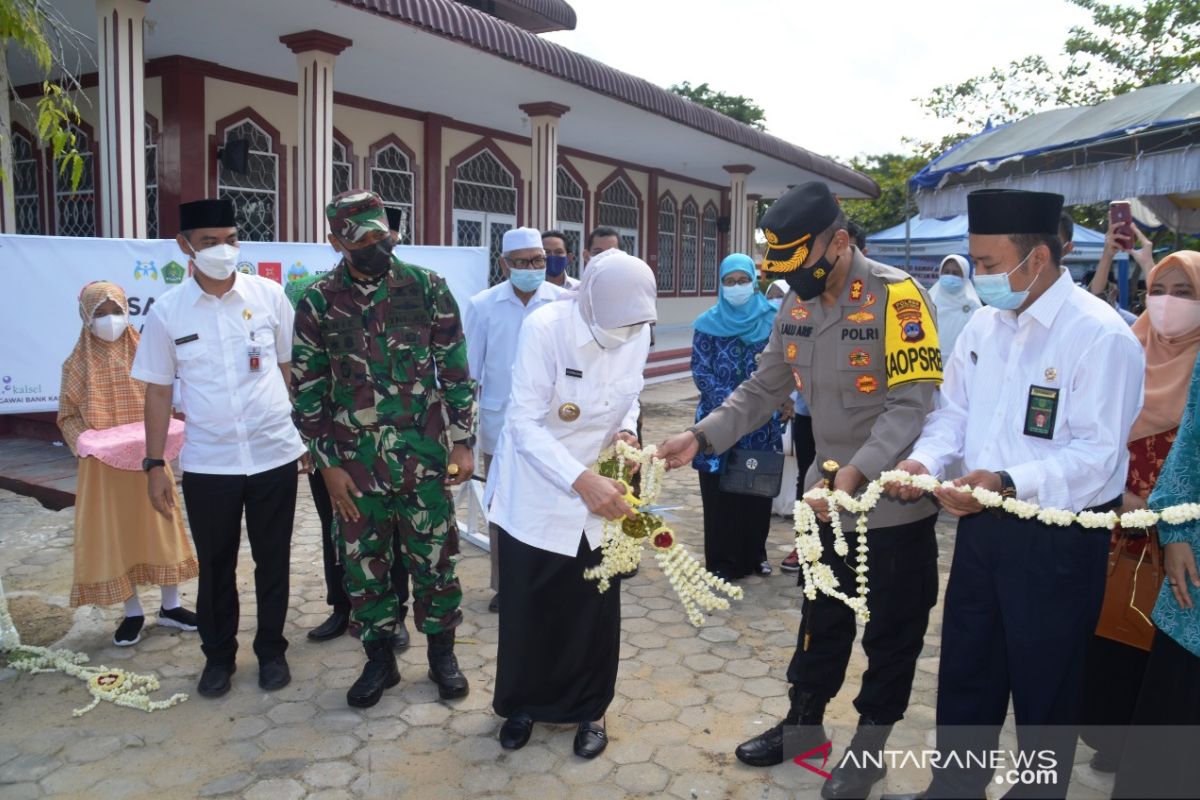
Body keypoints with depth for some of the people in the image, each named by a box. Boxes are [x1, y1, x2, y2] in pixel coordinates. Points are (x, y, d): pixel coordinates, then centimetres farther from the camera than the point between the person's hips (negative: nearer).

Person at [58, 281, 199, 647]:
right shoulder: (77, 365, -1)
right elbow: (68, 415, 1)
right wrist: (81, 440, -18)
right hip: (102, 466, 0)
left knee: (159, 526, 6)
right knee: (112, 533, 6)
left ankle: (170, 606, 20)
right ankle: (132, 612, 20)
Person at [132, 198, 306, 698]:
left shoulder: (269, 295, -2)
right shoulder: (167, 311, -2)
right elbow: (158, 390, 3)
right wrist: (154, 464, 1)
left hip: (274, 455, 0)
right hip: (207, 464, 0)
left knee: (273, 561, 12)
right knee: (215, 566, 13)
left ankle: (271, 650, 30)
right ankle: (218, 655, 33)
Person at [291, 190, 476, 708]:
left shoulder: (428, 288, -2)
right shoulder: (317, 304, -1)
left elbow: (455, 371, 1)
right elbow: (308, 392, 2)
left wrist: (463, 443, -2)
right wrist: (328, 464, -2)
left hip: (425, 459, -1)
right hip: (356, 466, 1)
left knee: (435, 560, 9)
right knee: (364, 566, 12)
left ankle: (442, 654, 29)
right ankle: (380, 659, 31)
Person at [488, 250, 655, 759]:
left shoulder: (637, 332, -9)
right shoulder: (545, 328, -24)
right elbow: (524, 423, -25)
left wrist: (626, 430, -13)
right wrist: (580, 480, -35)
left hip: (600, 493, 3)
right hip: (535, 493, -3)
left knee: (595, 608, 9)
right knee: (527, 607, 10)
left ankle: (589, 709, 31)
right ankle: (522, 704, 34)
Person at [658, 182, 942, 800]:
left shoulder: (896, 296, -21)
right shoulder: (796, 305, 2)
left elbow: (913, 403, -26)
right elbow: (763, 389, 5)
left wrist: (858, 472, -37)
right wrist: (701, 437, -6)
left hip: (895, 500, -6)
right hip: (828, 495, 6)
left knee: (892, 629, 12)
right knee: (821, 616, 21)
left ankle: (869, 743, 31)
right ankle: (804, 721, 39)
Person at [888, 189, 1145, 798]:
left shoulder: (1101, 336, -18)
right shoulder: (984, 324, 4)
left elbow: (1097, 454, -21)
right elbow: (954, 411, 9)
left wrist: (1008, 484, -32)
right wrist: (925, 460, -10)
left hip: (1058, 540, -6)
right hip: (982, 525, 7)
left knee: (1043, 687, 13)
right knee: (965, 670, 20)